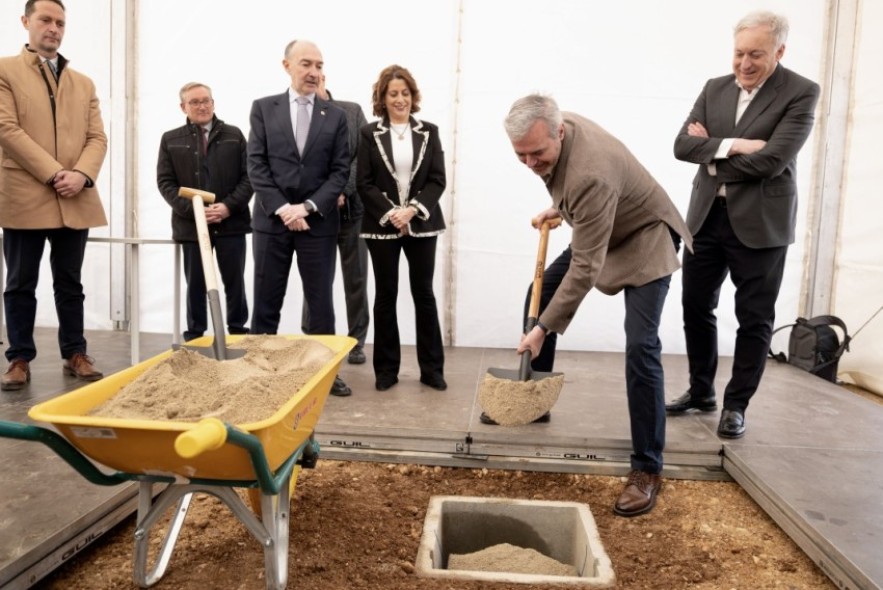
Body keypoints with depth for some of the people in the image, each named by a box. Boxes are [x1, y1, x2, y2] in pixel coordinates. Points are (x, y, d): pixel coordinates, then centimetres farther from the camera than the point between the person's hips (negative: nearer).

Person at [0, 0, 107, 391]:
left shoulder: (84, 84, 18)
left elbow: (97, 138, 9)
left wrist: (82, 174, -10)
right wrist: (53, 173, -15)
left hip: (76, 201, 4)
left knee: (70, 283, 9)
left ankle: (75, 354, 17)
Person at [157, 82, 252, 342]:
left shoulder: (234, 135, 8)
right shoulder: (171, 140, 8)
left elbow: (248, 176, 1)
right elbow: (165, 182, 2)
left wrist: (229, 206, -12)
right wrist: (193, 209, -12)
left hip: (231, 222, 0)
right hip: (191, 223, 0)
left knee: (234, 282, 6)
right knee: (195, 285, 6)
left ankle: (238, 333, 17)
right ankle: (194, 338, 15)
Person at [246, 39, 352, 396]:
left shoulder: (335, 116, 8)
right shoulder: (263, 109, 6)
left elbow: (340, 171, 1)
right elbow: (256, 165, 0)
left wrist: (308, 207, -11)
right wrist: (281, 208, -12)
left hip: (318, 222, 1)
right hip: (272, 219, 0)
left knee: (320, 303, 6)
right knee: (266, 303, 6)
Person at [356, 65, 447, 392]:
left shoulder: (429, 132, 6)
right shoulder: (369, 134, 2)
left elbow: (437, 180, 0)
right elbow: (363, 183, -2)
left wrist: (413, 209, -14)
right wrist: (390, 212, -14)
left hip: (421, 224, 1)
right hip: (382, 226, -1)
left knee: (424, 294, 4)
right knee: (385, 296, 5)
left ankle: (431, 368, 13)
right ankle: (386, 369, 15)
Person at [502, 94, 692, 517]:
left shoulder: (591, 175, -40)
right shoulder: (554, 130, -14)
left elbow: (585, 269, -37)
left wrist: (543, 328, -35)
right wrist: (558, 208, 7)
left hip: (644, 238, -9)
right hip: (599, 231, 9)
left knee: (640, 347, -19)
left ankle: (647, 470, -8)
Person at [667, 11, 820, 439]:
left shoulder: (801, 93, -6)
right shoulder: (715, 88, 8)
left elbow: (771, 161, -18)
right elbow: (683, 145, -2)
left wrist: (711, 152, -7)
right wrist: (732, 145, -17)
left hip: (760, 223, -5)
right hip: (707, 217, 5)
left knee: (754, 319, 4)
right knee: (696, 307, 11)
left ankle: (735, 405, 18)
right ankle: (701, 391, 28)